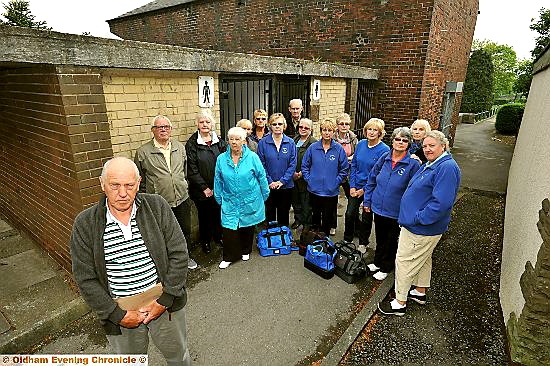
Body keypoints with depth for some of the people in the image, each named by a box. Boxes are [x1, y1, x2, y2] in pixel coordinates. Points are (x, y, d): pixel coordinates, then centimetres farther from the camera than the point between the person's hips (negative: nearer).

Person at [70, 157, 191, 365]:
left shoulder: (157, 207, -11)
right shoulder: (84, 224, -10)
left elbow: (179, 254, -11)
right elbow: (86, 280, -7)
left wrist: (165, 300, -13)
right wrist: (117, 314, -11)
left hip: (165, 305, 0)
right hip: (120, 313, 0)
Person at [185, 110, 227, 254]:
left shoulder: (219, 142, 4)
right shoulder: (192, 144, -6)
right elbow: (192, 170, -9)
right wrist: (204, 188, -12)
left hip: (218, 187, 3)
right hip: (201, 189, -2)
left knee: (218, 213, 12)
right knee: (204, 215, 11)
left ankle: (218, 236, 35)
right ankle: (205, 241, 30)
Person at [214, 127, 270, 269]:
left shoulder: (252, 157, -9)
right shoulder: (221, 159, -3)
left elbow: (262, 177, 0)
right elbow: (218, 181, 6)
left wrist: (265, 195, 5)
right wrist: (219, 198, 9)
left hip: (249, 202, 0)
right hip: (230, 202, 1)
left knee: (248, 228, 14)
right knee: (229, 229, -2)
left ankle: (246, 251, 38)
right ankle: (228, 257, 17)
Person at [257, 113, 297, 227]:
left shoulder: (290, 143, -1)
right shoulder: (263, 143, -3)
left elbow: (292, 164, -4)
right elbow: (261, 165, -5)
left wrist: (282, 181, -11)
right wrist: (270, 182, -12)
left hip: (286, 186, 1)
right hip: (268, 187, -1)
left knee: (283, 216, 14)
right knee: (269, 215, 10)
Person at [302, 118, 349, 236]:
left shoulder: (339, 149, -5)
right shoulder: (313, 147, -2)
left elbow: (344, 169, -1)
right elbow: (305, 166, 5)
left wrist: (335, 182, -8)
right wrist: (308, 179, -3)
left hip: (331, 192, -1)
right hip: (314, 190, 1)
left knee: (327, 219, 12)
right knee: (315, 217, 17)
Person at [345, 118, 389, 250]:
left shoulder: (384, 150, -14)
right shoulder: (361, 144, 0)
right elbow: (353, 165, 5)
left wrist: (364, 189, -13)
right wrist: (352, 185, -3)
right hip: (356, 187, 4)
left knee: (366, 217, 11)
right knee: (350, 214, 7)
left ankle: (363, 244, 31)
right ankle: (347, 239, 28)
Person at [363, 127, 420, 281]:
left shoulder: (413, 164, -15)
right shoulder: (384, 158, -4)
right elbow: (372, 180, 5)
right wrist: (367, 201, 5)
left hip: (395, 212, -3)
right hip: (378, 207, 4)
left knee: (391, 241, 16)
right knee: (380, 238, 22)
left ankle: (385, 268, 36)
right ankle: (377, 262, 43)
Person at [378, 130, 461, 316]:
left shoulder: (447, 168, -22)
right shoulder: (429, 165, 10)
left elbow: (441, 203, -30)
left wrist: (417, 218, -24)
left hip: (421, 229, -10)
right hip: (417, 225, 10)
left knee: (404, 262, 0)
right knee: (423, 259, 24)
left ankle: (400, 303, 14)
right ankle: (420, 292, 43)